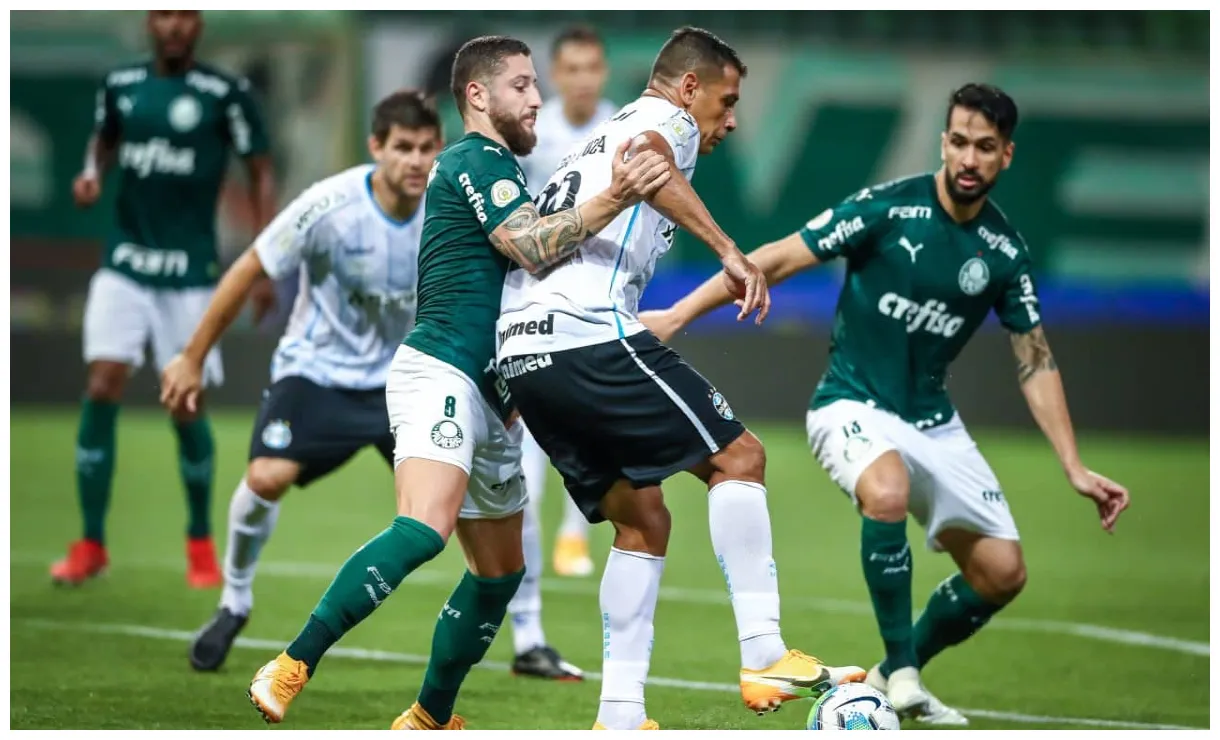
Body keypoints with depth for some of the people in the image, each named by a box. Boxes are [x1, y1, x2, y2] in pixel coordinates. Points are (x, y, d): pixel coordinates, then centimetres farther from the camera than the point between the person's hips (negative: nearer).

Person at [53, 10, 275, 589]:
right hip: (124, 264, 3)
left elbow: (261, 174, -1)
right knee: (101, 390, -10)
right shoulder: (120, 85, 4)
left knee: (186, 407, -1)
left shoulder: (225, 94, -7)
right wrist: (93, 172, 2)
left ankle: (200, 542, 20)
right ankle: (90, 544, -1)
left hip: (190, 273, -3)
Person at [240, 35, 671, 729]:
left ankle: (428, 720, 24)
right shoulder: (478, 159, -4)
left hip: (488, 396, 11)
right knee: (426, 527, -31)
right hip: (442, 369, -11)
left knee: (501, 570, 14)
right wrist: (611, 202, -31)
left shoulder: (488, 166, 27)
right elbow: (533, 247, -19)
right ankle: (290, 669, -32)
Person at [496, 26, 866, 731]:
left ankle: (620, 717, 5)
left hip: (519, 350, 9)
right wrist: (729, 250, -24)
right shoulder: (665, 119, 6)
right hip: (591, 331, -9)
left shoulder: (596, 140, 34)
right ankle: (765, 656, -14)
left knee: (643, 520, 13)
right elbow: (646, 159, -20)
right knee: (737, 455, -3)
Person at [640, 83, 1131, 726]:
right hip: (853, 405, -5)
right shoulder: (887, 208, -15)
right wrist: (677, 316, -17)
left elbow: (1034, 363, 5)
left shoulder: (1004, 252, -2)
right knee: (888, 492, -38)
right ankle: (902, 671, -21)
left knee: (1002, 572, -2)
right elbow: (776, 261, -13)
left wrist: (1075, 469, 0)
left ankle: (895, 675, 21)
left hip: (932, 420, 5)